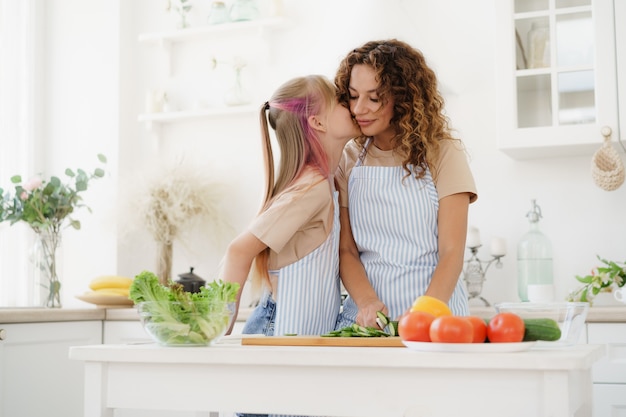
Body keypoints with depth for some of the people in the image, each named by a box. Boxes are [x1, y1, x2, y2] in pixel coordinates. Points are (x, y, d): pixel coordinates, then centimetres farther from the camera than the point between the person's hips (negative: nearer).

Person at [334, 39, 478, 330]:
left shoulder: (441, 153, 0)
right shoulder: (348, 160, 9)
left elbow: (451, 253, -5)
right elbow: (345, 250, 5)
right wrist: (367, 302, -13)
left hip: (434, 308, -2)